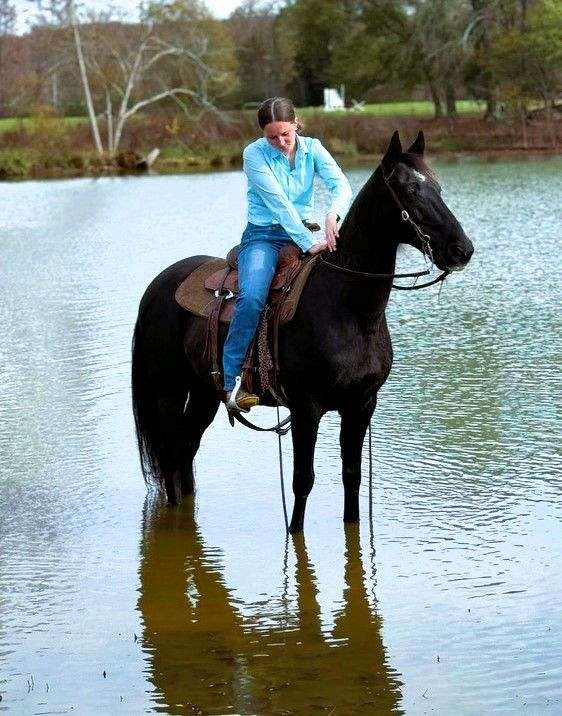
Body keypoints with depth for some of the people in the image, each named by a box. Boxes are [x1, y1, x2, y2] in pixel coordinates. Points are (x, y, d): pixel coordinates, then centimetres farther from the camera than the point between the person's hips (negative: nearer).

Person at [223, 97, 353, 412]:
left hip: (304, 232, 4)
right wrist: (309, 245, -25)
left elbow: (341, 184, -12)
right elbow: (279, 204, -17)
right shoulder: (255, 154, -8)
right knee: (252, 296, -31)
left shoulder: (312, 149, 3)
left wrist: (334, 214, -35)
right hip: (264, 235, -4)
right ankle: (234, 381, -26)